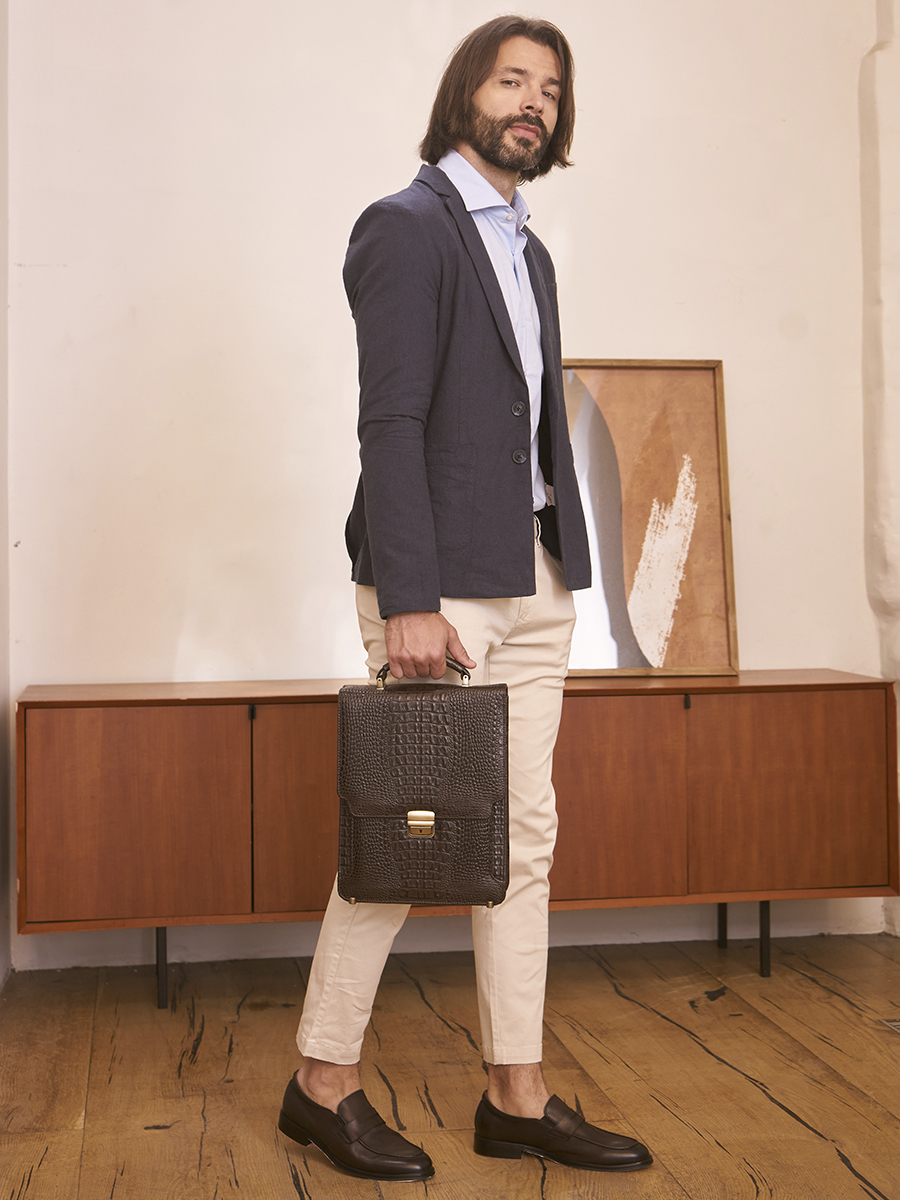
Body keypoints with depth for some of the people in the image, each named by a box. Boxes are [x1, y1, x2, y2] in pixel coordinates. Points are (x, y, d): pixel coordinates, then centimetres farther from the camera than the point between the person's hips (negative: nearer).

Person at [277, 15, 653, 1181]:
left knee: (525, 837, 8)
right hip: (441, 586, -8)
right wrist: (408, 601, -21)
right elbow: (391, 422, -15)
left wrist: (559, 592, 15)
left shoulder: (527, 250, 20)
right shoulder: (406, 227, -5)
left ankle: (515, 1096, 18)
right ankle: (323, 1084, 15)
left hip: (533, 580, 8)